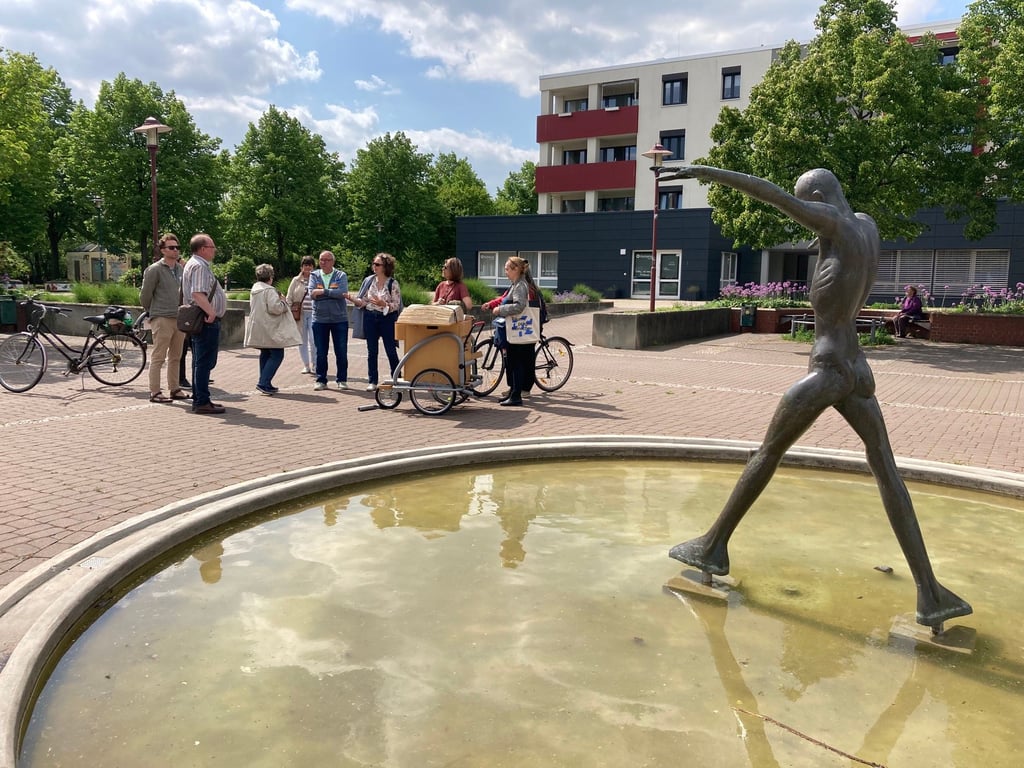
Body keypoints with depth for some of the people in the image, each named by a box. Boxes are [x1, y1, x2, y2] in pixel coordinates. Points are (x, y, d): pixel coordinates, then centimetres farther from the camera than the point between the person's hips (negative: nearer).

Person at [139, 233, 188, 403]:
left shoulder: (181, 269, 12)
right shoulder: (154, 269, -7)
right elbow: (144, 296, -3)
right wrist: (154, 312, 9)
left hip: (179, 319, 6)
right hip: (162, 319, -6)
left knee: (175, 357, 12)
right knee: (158, 357, -3)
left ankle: (174, 389, 21)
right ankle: (155, 392, 1)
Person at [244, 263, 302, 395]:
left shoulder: (254, 289, 14)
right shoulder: (269, 290, -16)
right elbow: (275, 308, -25)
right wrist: (283, 301, -4)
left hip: (258, 328, 10)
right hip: (269, 329, -10)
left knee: (265, 355, 17)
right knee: (277, 355, -7)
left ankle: (265, 384, 19)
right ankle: (263, 383, -15)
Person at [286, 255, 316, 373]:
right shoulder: (296, 280, 7)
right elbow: (289, 298, 9)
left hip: (313, 313, -2)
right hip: (299, 314, 2)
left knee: (313, 340, -10)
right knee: (302, 341, 8)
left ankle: (314, 364, 5)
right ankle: (306, 365, 18)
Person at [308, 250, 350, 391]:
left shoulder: (341, 276, 1)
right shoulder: (314, 275, 6)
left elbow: (343, 293, -15)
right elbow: (312, 294, -8)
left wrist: (323, 291, -15)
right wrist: (333, 293, -12)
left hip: (339, 318, -1)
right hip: (319, 319, 1)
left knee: (341, 351, 4)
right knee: (320, 352, 6)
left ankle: (342, 380, 15)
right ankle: (321, 380, 15)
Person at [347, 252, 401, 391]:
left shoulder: (393, 284, -6)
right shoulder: (369, 281, 5)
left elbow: (396, 305, -7)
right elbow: (363, 301, 6)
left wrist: (383, 304, -23)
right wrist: (351, 298, -11)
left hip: (387, 318, -3)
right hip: (370, 317, 4)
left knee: (391, 351, 3)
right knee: (372, 351, 7)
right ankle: (372, 381, 14)